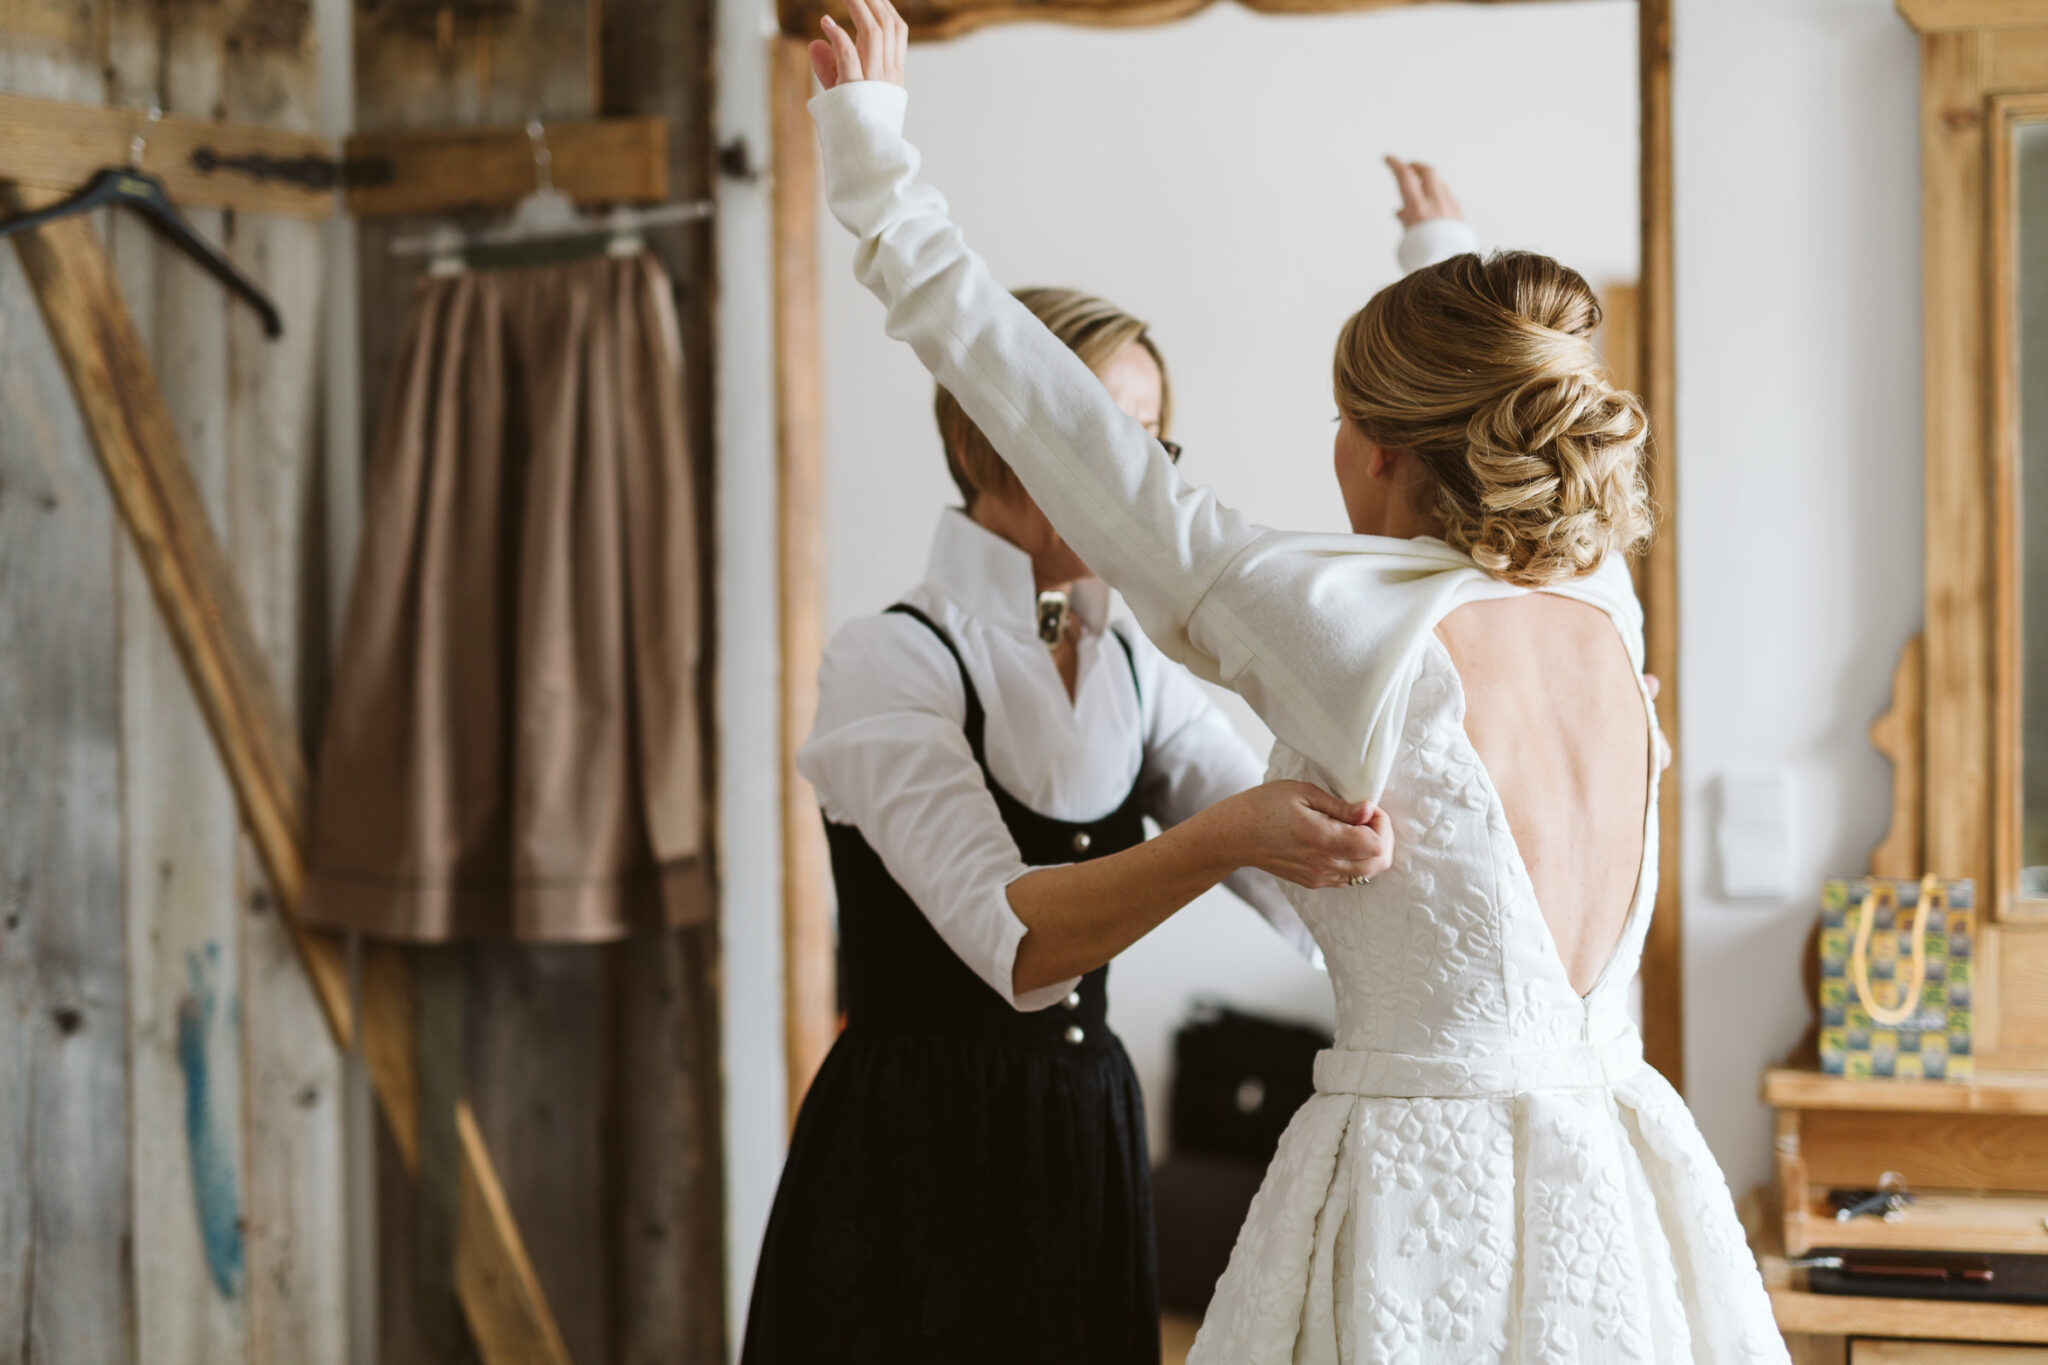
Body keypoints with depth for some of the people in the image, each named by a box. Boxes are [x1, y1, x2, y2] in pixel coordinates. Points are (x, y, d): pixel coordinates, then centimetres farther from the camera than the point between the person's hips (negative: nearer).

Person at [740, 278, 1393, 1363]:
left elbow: (1317, 898, -5)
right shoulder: (891, 662, -12)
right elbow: (1012, 938, -26)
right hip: (916, 1156, -6)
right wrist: (1223, 836, -40)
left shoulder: (1140, 677, 9)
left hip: (1090, 1150, 6)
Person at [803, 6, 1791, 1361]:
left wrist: (879, 172, 0)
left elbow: (1069, 436, -9)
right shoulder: (1604, 623, 3)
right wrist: (1447, 260, 44)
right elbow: (1530, 442, 26)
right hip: (1620, 1190, 6)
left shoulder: (1350, 625, -14)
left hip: (1430, 1191, -6)